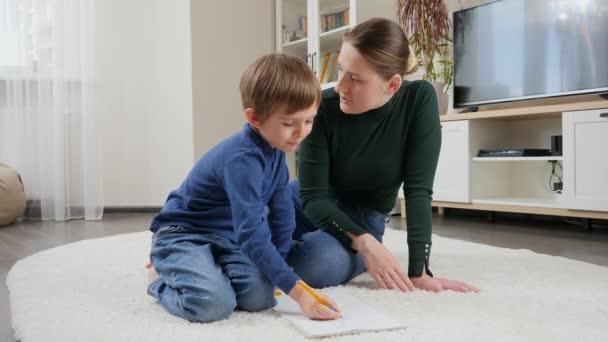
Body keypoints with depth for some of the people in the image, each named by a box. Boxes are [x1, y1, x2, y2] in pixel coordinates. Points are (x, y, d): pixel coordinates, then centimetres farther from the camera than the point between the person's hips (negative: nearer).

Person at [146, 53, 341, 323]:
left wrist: (275, 270, 2)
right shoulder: (243, 159, -30)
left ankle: (209, 272, 11)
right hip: (182, 235, -7)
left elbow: (282, 213, 5)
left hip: (226, 238, 7)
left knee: (260, 296, -18)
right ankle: (163, 279, 1)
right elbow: (251, 235, -36)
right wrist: (299, 293, -37)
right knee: (213, 303, -32)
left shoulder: (274, 149, -2)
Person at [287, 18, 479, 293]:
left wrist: (418, 271, -26)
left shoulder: (419, 99, -21)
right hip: (312, 207, 1)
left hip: (362, 219, -1)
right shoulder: (324, 107, -22)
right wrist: (364, 242, -34)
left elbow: (418, 188, -20)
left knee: (321, 263, -35)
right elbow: (312, 195, -20)